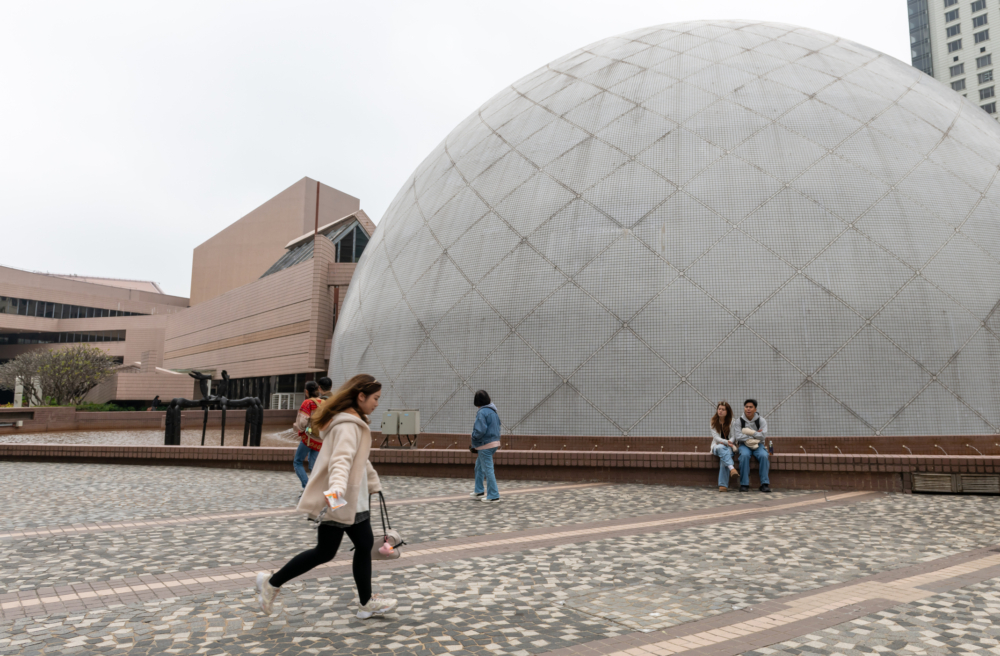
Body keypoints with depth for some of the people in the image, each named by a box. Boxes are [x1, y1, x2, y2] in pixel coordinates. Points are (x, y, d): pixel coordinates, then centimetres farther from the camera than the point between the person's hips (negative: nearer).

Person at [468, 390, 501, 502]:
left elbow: (480, 431, -24)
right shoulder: (494, 411, 9)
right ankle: (479, 490, 33)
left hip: (485, 444, -10)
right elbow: (498, 426, 14)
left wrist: (474, 442, -6)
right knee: (479, 466, 22)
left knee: (488, 470, -2)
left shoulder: (482, 413, -19)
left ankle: (493, 495, 3)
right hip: (495, 441, 10)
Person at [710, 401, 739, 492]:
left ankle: (723, 485, -40)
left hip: (729, 446, 0)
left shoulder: (731, 422, 5)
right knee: (721, 448, -38)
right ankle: (732, 468, -59)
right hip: (717, 446, 0)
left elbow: (733, 437, 0)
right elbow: (716, 437, -6)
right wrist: (726, 442, -23)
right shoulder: (713, 422, 4)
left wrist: (727, 442, -20)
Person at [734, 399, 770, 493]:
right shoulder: (739, 421, 0)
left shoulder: (761, 420, 3)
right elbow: (737, 436, -13)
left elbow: (763, 435, -10)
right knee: (744, 455, -34)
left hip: (758, 445, 1)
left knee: (763, 456, -31)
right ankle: (744, 484, -28)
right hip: (744, 445, -1)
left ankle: (765, 484, -24)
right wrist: (755, 434, -12)